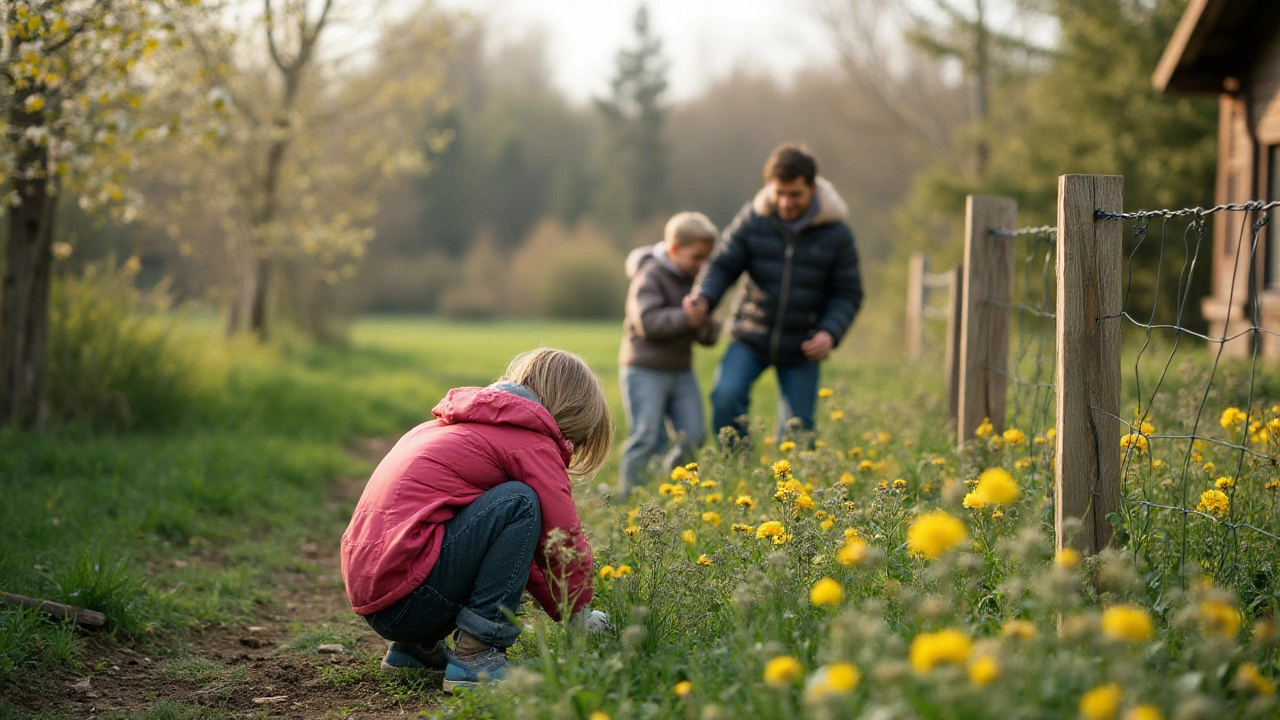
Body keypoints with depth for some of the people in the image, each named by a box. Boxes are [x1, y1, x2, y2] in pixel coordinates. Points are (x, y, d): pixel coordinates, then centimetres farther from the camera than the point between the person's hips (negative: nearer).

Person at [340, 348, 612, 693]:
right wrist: (579, 613, 10)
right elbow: (565, 540, -7)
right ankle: (474, 656, -15)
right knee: (519, 503, -11)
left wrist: (558, 607, 25)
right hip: (408, 598, -10)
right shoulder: (532, 442, -3)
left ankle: (416, 646, 17)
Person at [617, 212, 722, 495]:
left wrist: (707, 327, -11)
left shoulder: (697, 280, 10)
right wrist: (685, 317, -30)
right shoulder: (650, 276, -11)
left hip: (681, 372, 7)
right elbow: (647, 321, -23)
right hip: (645, 370, -7)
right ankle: (630, 492, 2)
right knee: (646, 438, -10)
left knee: (694, 437, 3)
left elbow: (708, 337, 12)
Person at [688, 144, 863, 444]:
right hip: (751, 339, 0)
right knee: (726, 396, -22)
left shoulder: (836, 233, -7)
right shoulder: (752, 219, -8)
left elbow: (848, 294, -1)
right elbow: (723, 266, -2)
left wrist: (830, 332, -19)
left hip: (802, 350, 0)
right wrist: (704, 297, -24)